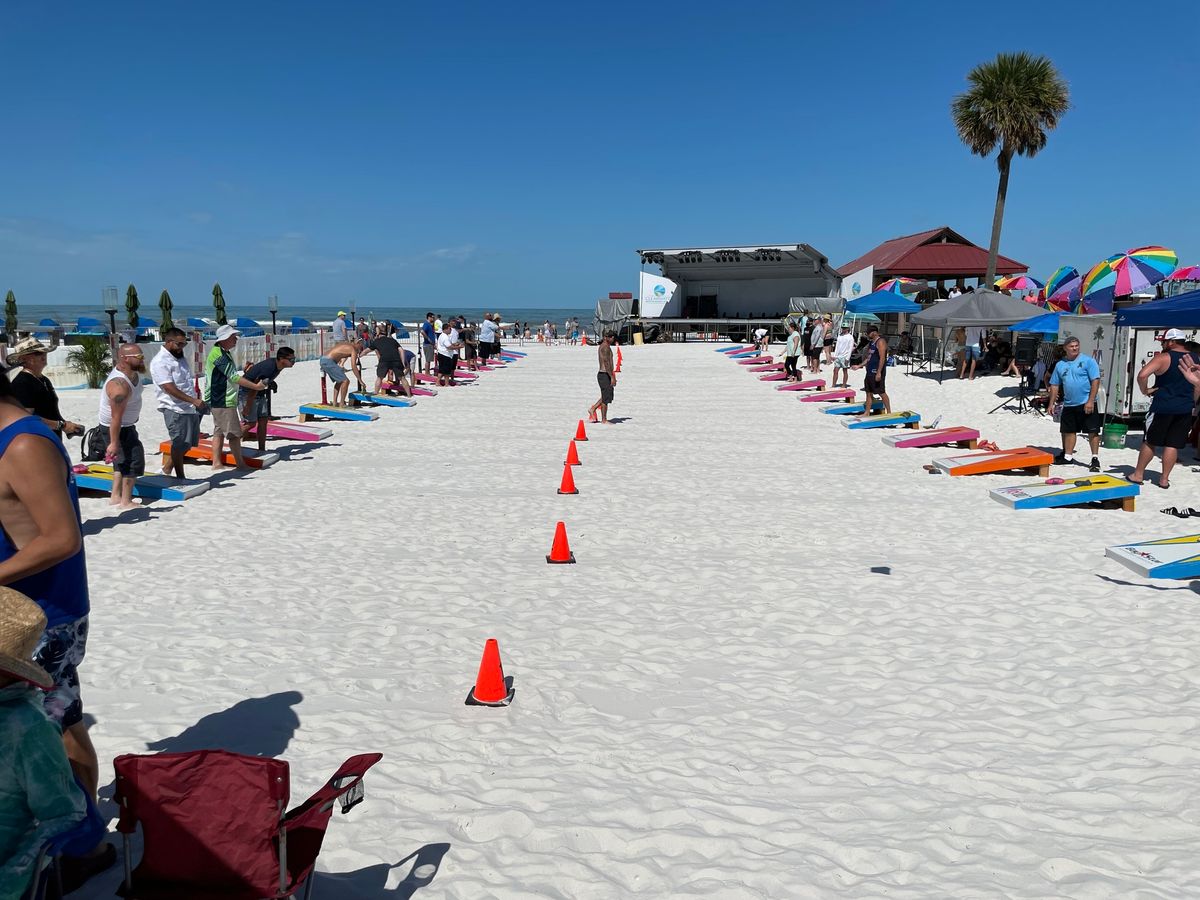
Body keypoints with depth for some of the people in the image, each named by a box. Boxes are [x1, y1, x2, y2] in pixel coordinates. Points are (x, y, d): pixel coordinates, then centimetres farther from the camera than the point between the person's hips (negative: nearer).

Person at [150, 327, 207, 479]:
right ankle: (180, 477, 13)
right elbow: (170, 388, -23)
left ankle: (167, 470, 28)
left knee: (188, 443, 14)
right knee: (179, 445, 1)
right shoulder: (160, 362, -15)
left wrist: (196, 401, 20)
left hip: (191, 408, 9)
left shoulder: (181, 357, 13)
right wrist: (194, 400, -27)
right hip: (175, 409, -9)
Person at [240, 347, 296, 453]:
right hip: (246, 393, -9)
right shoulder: (268, 368, -31)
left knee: (263, 421, 4)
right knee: (251, 422, -7)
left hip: (259, 394, 9)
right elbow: (255, 388, -27)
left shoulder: (278, 366, -4)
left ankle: (262, 450, 8)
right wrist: (247, 407, -23)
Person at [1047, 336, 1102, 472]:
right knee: (1068, 431, 13)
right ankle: (1068, 456, 24)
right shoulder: (1060, 365, 10)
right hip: (1069, 405, 5)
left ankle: (1095, 458, 1)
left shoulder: (1088, 361, -5)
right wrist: (1052, 403, 10)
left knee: (1092, 431, -4)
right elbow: (1055, 385, 15)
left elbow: (1095, 381, -11)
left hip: (1086, 404, -5)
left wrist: (1090, 401, -17)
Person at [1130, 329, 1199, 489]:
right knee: (1173, 445, 7)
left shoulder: (1163, 358, -11)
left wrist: (1145, 390, -9)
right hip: (1185, 410, 5)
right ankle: (1164, 479, 8)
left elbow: (1142, 375, -24)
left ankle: (1138, 475, 13)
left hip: (1162, 408, -4)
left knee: (1150, 442, 7)